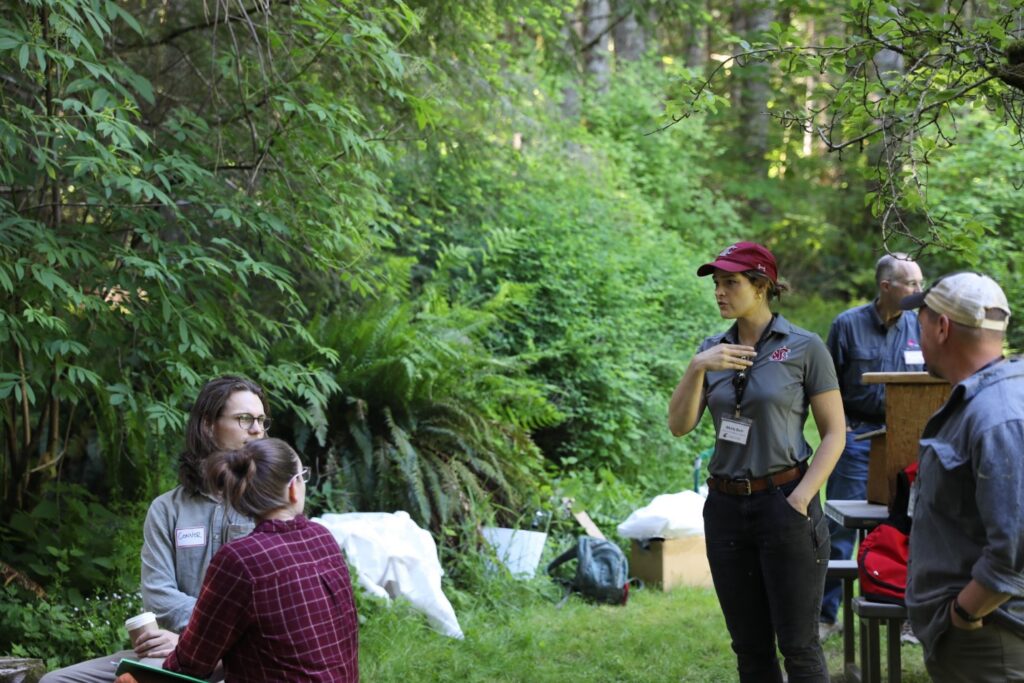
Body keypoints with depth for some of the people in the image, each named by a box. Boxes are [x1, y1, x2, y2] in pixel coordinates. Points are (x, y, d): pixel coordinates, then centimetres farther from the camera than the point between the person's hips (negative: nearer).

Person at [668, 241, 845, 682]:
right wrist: (697, 368, -13)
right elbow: (679, 426, 1)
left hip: (783, 503, -5)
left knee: (797, 645, -1)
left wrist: (800, 500, -13)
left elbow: (834, 434, -4)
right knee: (749, 647, 11)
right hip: (725, 507, 5)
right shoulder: (713, 349, 8)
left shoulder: (804, 347, -6)